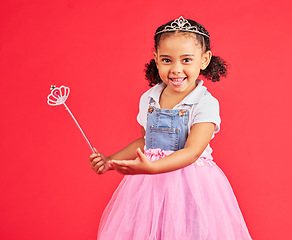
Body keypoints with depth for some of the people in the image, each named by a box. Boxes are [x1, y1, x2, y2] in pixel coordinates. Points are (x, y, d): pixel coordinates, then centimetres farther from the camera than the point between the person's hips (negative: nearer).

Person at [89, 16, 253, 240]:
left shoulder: (205, 104, -13)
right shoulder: (148, 100, 3)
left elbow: (191, 152, -22)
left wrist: (151, 167, -35)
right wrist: (110, 161, 10)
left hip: (190, 186, -4)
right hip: (149, 187, 4)